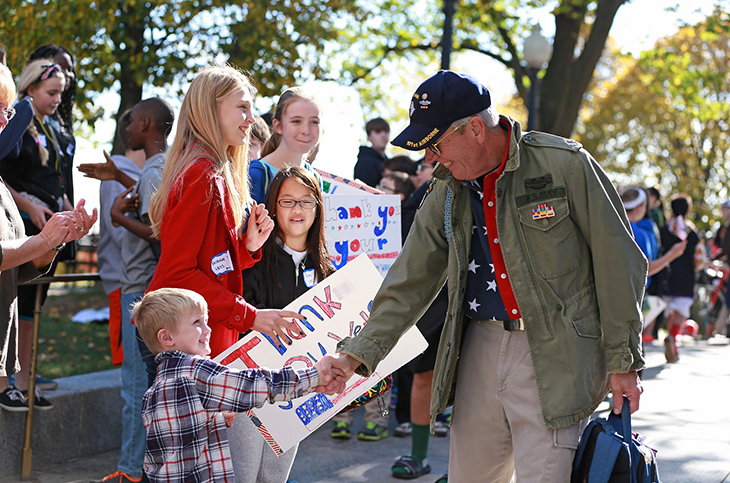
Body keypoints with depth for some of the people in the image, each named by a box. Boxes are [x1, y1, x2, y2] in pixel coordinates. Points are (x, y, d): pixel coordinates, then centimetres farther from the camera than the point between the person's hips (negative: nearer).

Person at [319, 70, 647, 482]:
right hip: (479, 349, 5)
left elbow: (617, 265, -6)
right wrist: (357, 353, 2)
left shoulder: (566, 164, -8)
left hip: (554, 355, -5)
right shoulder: (447, 195, 8)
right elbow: (409, 284, 11)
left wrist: (622, 362, -6)